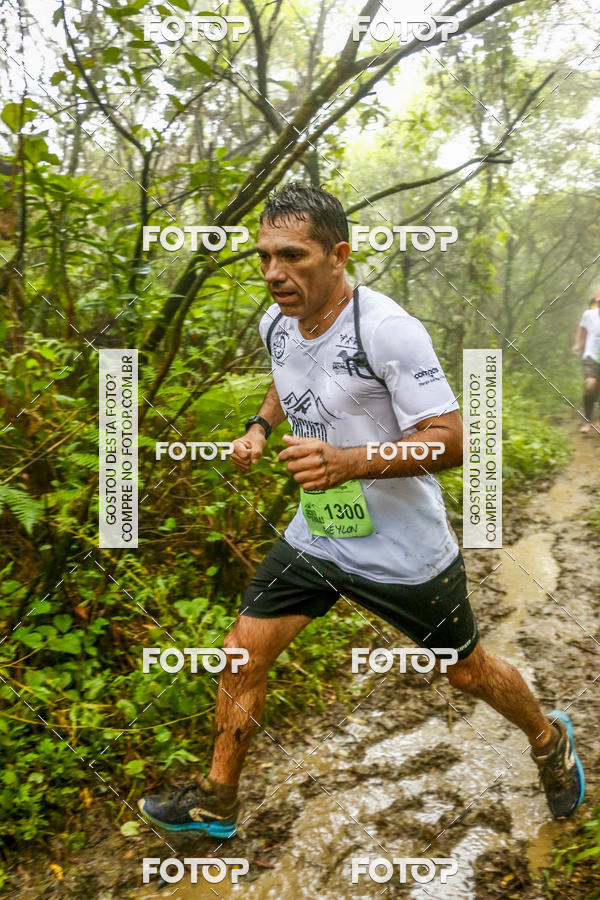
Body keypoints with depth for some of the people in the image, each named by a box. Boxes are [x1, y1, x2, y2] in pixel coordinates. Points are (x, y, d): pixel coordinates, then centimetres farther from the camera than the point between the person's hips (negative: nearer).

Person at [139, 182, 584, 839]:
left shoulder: (387, 329, -25)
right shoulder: (276, 325, -2)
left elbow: (448, 440, -25)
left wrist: (345, 462, -37)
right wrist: (259, 426, 2)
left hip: (405, 551, -5)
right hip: (314, 536, 6)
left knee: (468, 672, 13)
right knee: (242, 655, 4)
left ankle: (550, 739, 46)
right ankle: (216, 800, 27)